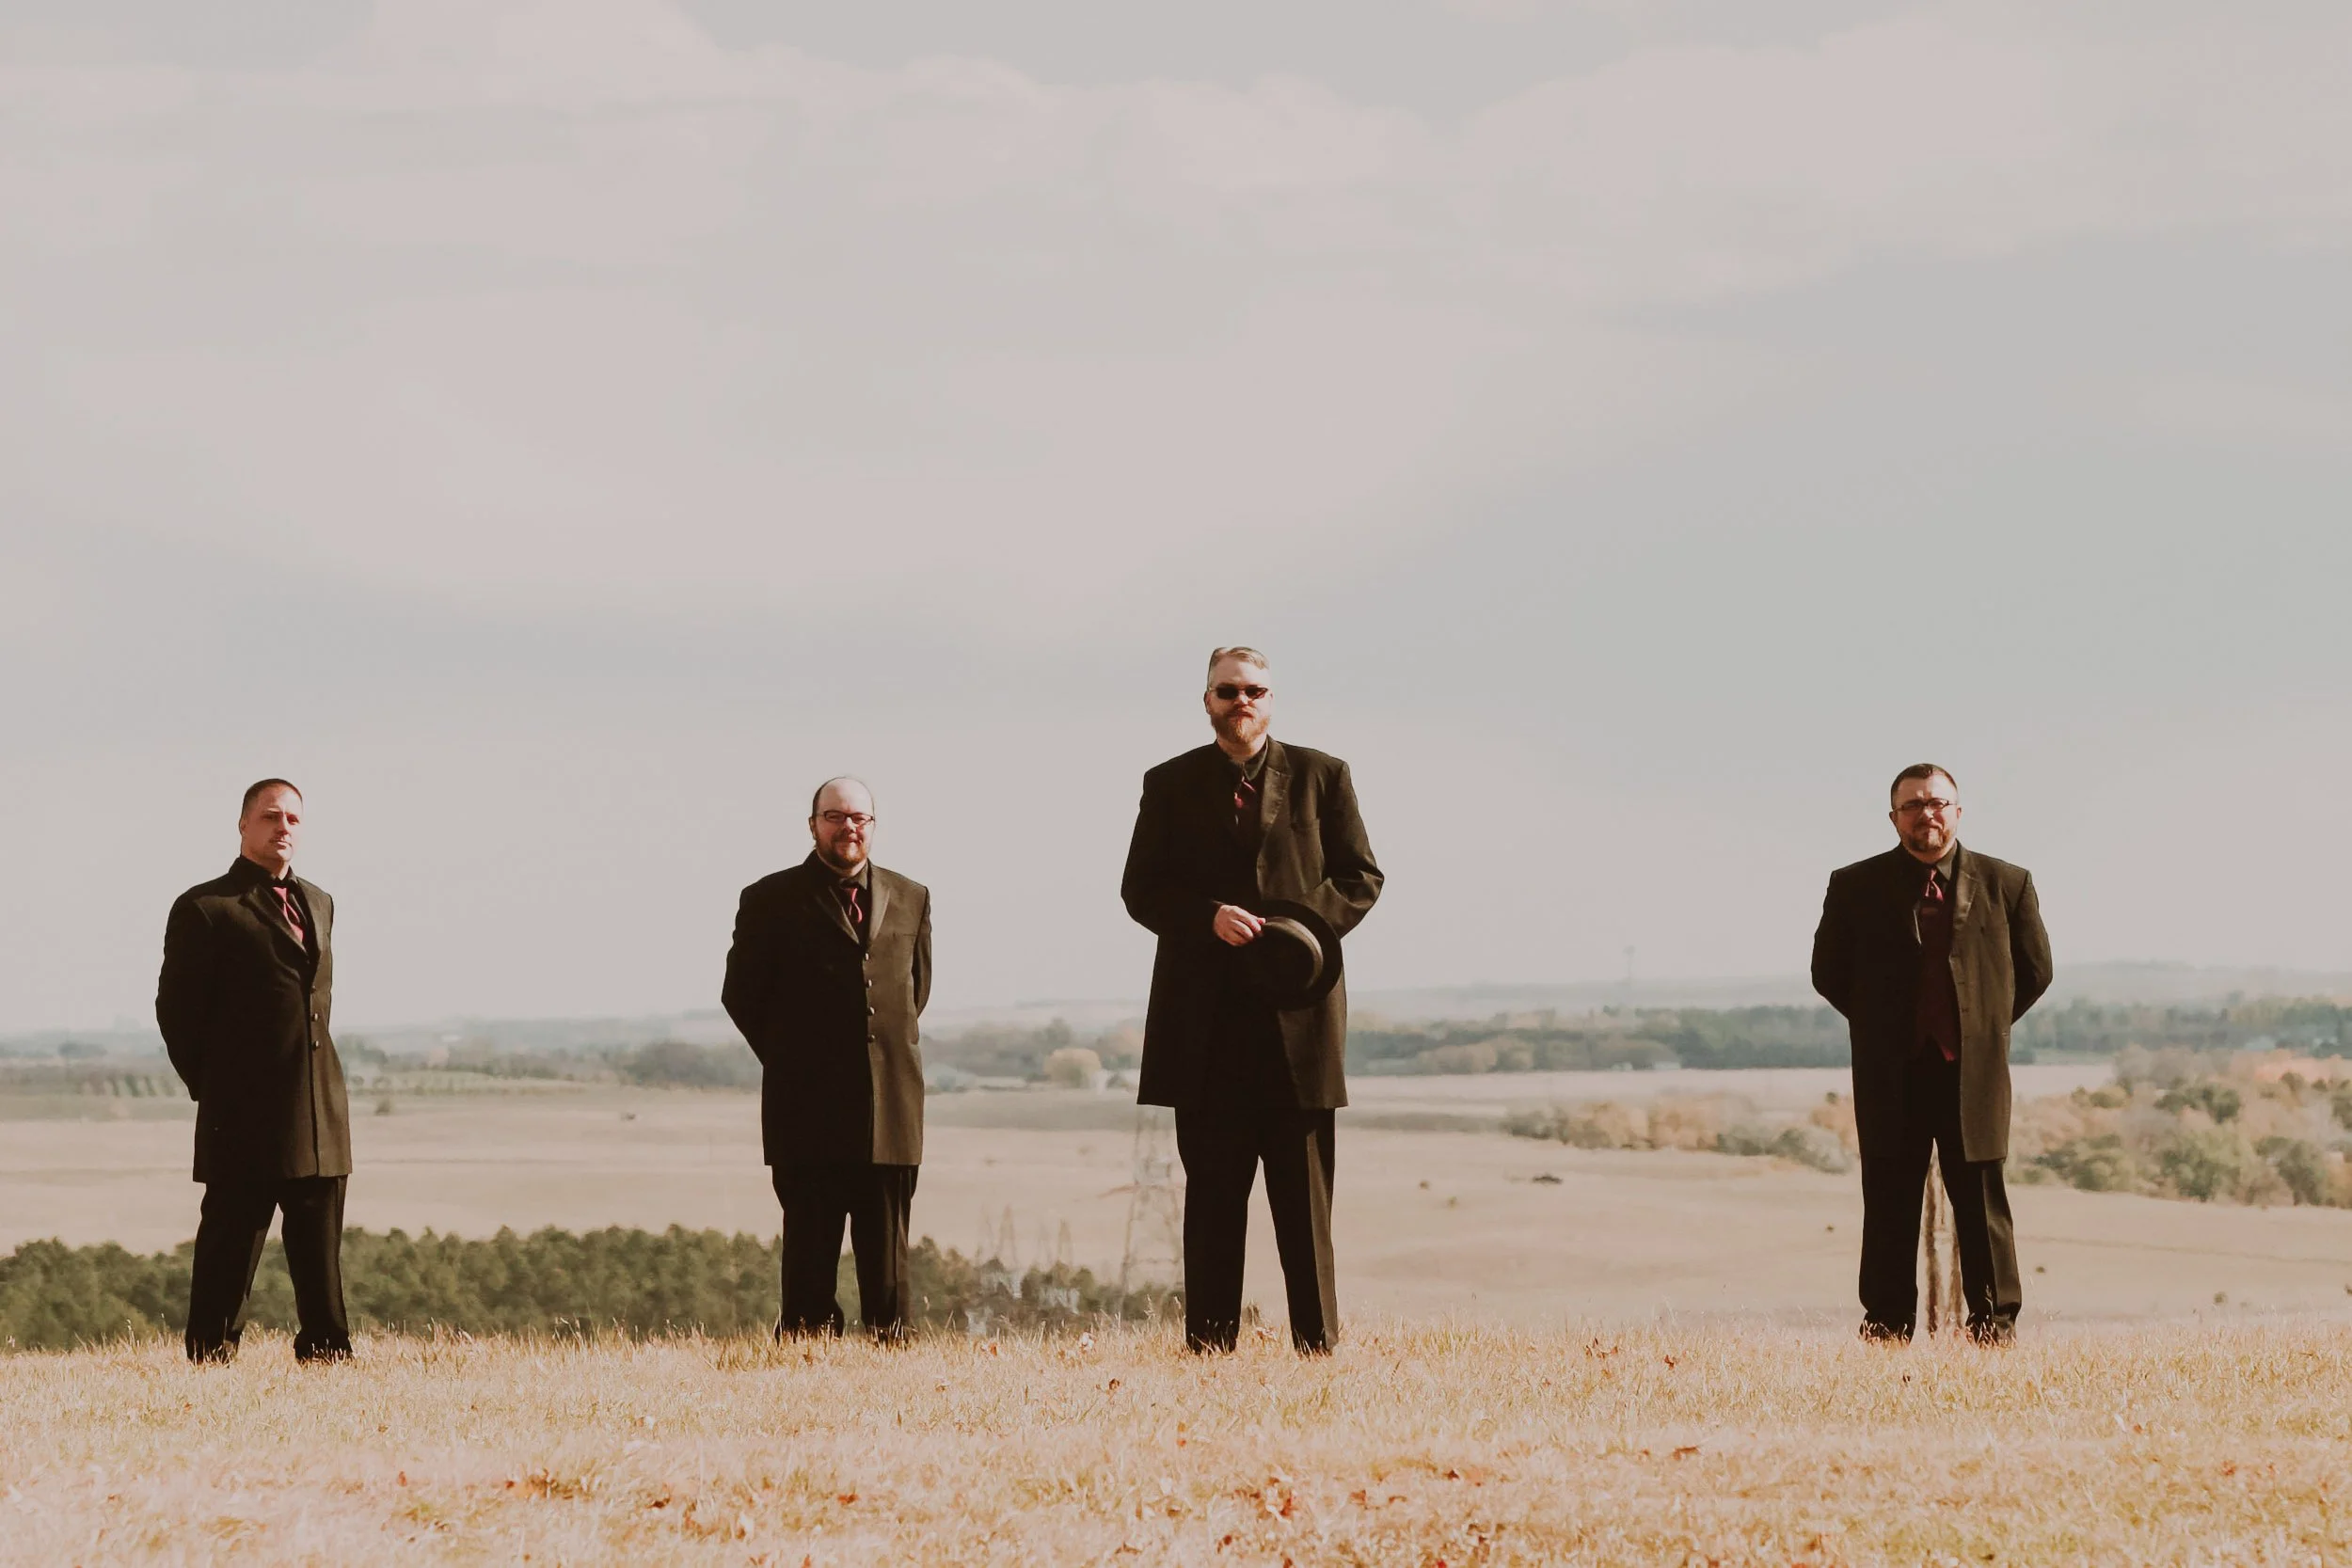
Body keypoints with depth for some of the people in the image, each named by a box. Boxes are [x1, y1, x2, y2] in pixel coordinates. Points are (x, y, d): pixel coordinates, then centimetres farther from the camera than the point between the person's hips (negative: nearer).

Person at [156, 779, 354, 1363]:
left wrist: (315, 1073, 16)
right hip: (245, 1118, -6)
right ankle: (211, 1360, 2)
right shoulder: (205, 908, -4)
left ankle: (327, 1358, 15)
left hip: (320, 1117, 6)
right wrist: (214, 1089, -2)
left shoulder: (318, 904, 17)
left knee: (320, 1254, 9)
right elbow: (176, 1010, -3)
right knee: (229, 1252, -2)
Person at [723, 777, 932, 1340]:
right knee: (810, 1246, -2)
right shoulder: (772, 901, 3)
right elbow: (742, 994, 6)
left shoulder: (910, 899, 14)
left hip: (892, 1104, 3)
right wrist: (791, 1060, 4)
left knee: (886, 1247, 4)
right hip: (807, 1107, -3)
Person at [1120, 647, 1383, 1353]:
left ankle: (1317, 1342, 3)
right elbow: (1141, 890, 6)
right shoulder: (1170, 785, 11)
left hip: (1297, 1010, -1)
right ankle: (1208, 1342, 4)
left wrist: (1306, 924, -10)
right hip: (1206, 1019, 1)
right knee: (1212, 1189, 2)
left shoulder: (1321, 777, 9)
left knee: (1304, 1189, 0)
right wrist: (1209, 917, -12)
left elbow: (1361, 877, 8)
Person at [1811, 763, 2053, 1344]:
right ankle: (1886, 1327, 8)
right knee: (1889, 1204, 3)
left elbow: (2035, 970, 14)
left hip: (1974, 1071, 0)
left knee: (1982, 1200, 1)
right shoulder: (1855, 887, 4)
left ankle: (1995, 1320, 7)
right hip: (1891, 1073, 0)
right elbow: (1829, 972, 12)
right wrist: (1879, 1027, 9)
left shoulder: (2006, 884, 6)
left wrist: (1987, 1026, 9)